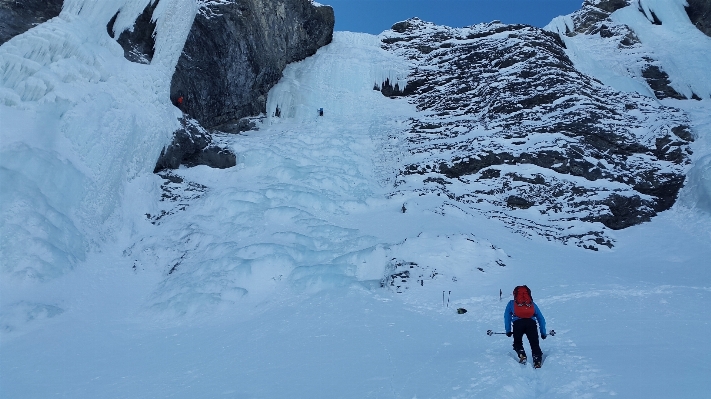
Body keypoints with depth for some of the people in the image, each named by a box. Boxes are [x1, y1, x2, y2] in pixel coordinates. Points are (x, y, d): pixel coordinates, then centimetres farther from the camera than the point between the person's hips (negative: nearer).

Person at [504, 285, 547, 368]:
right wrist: (543, 332, 28)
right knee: (534, 344, 4)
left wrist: (508, 330, 16)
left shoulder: (511, 303, 29)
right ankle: (537, 361, -15)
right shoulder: (533, 304, 33)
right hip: (531, 322, 1)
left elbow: (507, 317, 18)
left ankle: (522, 355, -6)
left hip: (518, 323, -1)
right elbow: (541, 318, 29)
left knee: (517, 342, 17)